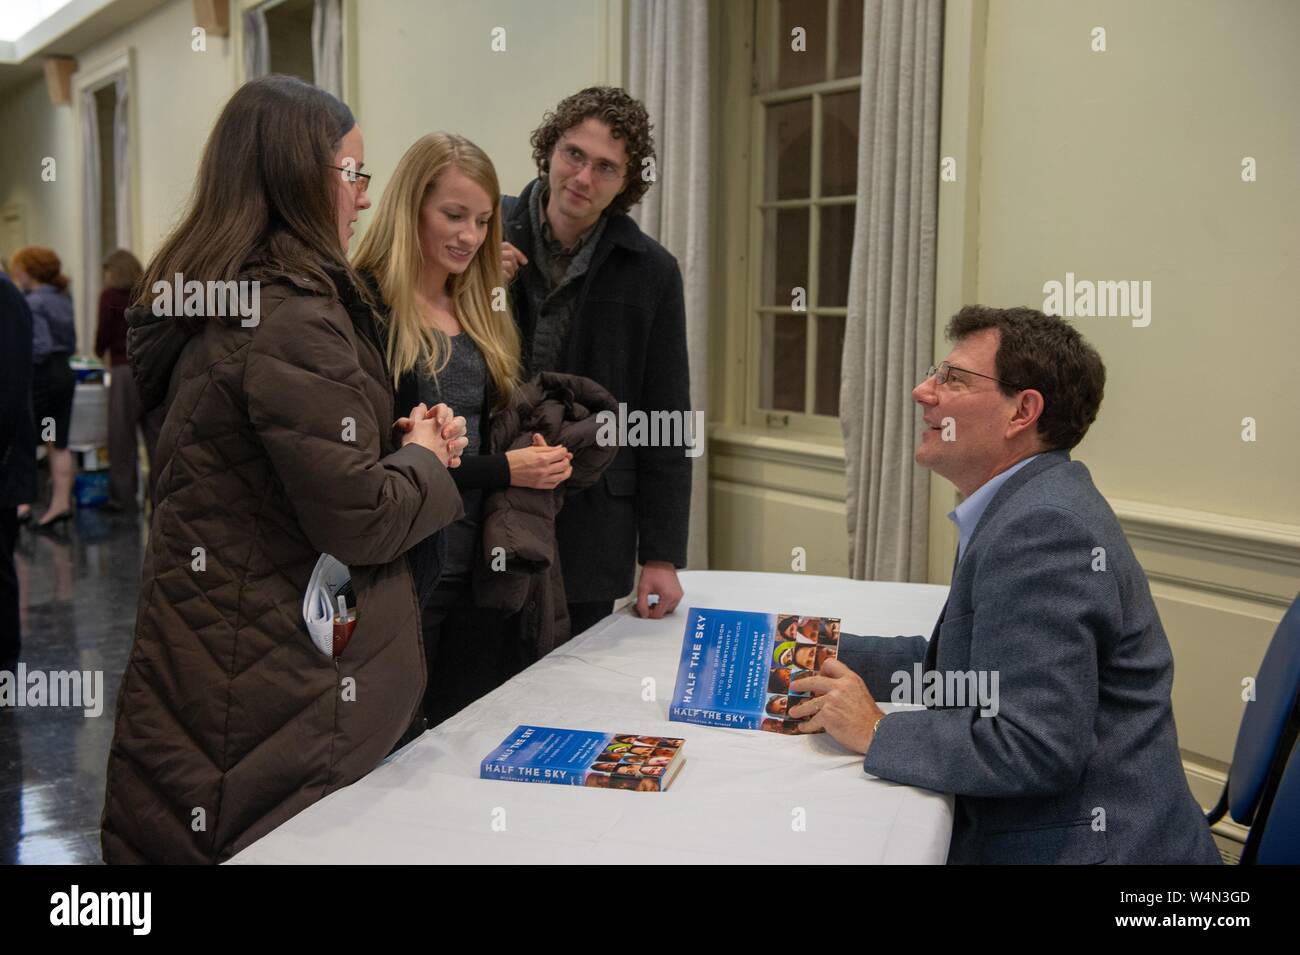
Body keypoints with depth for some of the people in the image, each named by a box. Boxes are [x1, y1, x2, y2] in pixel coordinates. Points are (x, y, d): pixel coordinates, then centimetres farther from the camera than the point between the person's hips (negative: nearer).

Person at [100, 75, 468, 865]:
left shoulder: (212, 304, 8)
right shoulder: (293, 319, -21)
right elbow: (357, 523, -22)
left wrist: (393, 439, 6)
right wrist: (421, 457, -3)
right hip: (282, 679, -9)